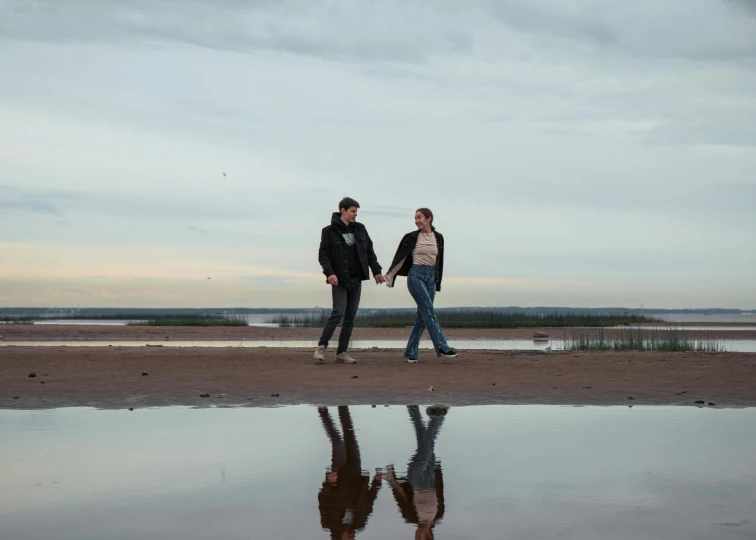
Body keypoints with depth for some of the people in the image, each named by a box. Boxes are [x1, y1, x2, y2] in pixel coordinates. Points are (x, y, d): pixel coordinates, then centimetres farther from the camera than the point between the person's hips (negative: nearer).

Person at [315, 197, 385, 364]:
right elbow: (323, 254, -7)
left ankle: (342, 352, 8)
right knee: (338, 313, -16)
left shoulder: (360, 229, 11)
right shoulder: (330, 231, -3)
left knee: (350, 316, 4)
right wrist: (329, 273, -21)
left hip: (356, 280, 5)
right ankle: (321, 347, -4)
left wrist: (376, 271, 7)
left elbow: (369, 251, 15)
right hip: (339, 280, -5)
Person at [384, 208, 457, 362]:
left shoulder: (438, 237, 10)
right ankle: (442, 348, -16)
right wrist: (390, 275, -2)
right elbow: (400, 257, 1)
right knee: (429, 313, -13)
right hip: (416, 275, -5)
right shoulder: (412, 237, -1)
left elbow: (439, 261, 16)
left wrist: (437, 282, 17)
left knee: (422, 317, 3)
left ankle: (411, 352, 9)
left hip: (431, 277, 5)